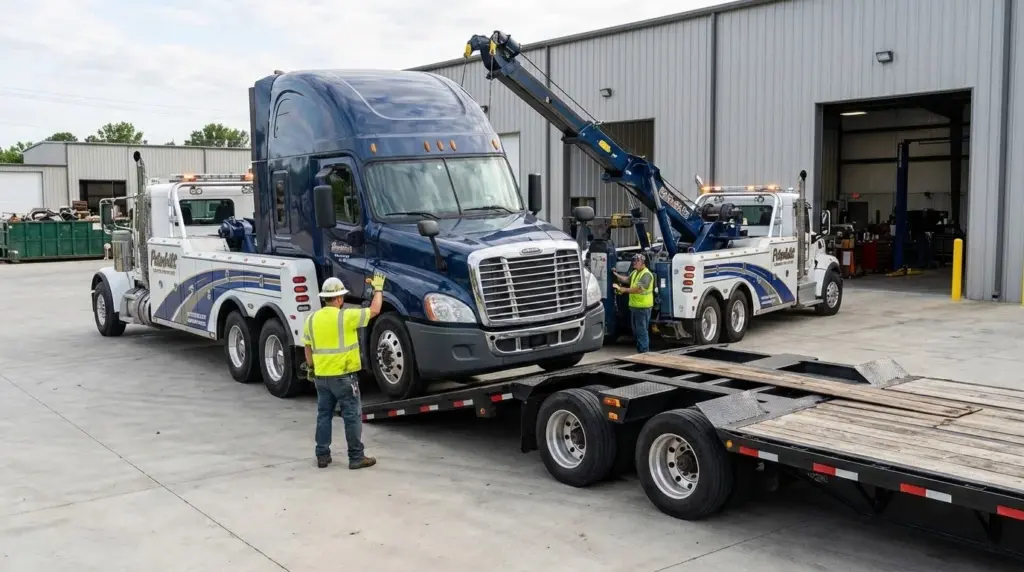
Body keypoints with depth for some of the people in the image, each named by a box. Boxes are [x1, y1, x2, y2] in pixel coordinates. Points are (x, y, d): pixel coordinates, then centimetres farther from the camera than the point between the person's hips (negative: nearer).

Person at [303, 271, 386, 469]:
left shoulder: (312, 319, 3)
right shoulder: (346, 317, -14)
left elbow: (308, 348, 11)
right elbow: (374, 310, -8)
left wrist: (311, 368, 24)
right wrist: (378, 288, 5)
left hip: (321, 376, 6)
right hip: (344, 376, -5)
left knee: (324, 415, 15)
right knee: (352, 416, 3)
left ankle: (322, 455, 19)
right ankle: (356, 457, 6)